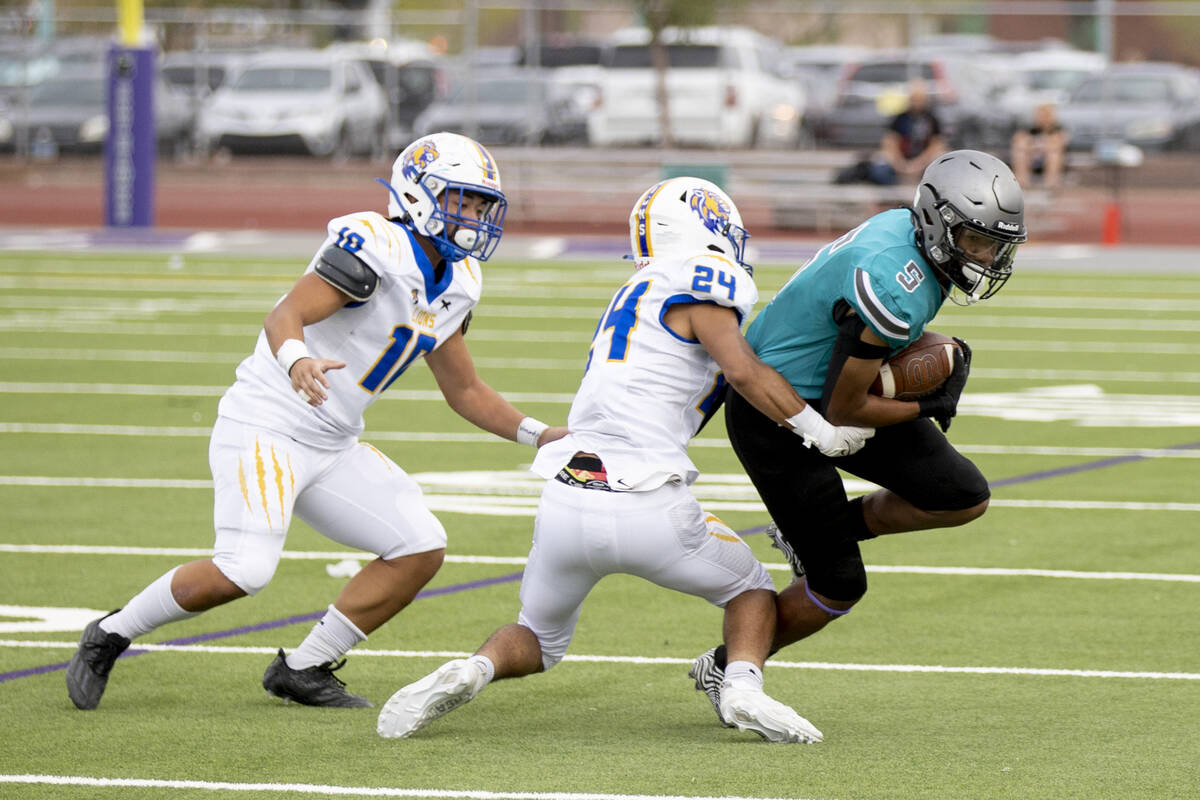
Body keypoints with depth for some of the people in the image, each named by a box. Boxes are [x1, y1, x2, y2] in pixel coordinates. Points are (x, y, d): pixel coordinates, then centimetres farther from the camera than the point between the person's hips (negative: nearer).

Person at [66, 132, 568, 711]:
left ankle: (303, 669, 6)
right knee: (244, 570, -23)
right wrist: (298, 360, -50)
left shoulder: (455, 286, 11)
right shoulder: (376, 248, -18)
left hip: (332, 447, 9)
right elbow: (284, 316, -28)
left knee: (421, 548, -3)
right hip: (265, 425, -9)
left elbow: (464, 390, 21)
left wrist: (538, 435, 11)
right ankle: (110, 636, 0)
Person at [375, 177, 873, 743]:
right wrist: (821, 433, -4)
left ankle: (471, 672, -5)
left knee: (539, 642, 26)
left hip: (567, 503, 6)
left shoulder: (634, 296, 23)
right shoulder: (698, 283, -1)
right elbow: (743, 371, -12)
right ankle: (743, 686, -7)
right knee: (751, 588, 21)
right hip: (647, 507, -6)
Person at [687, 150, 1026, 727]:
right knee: (838, 588, -2)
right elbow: (843, 411, -25)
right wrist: (930, 407, -11)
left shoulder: (905, 229, -5)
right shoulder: (896, 289, -33)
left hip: (826, 392, 9)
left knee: (965, 499, -1)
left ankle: (815, 531, 18)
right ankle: (725, 669, 21)